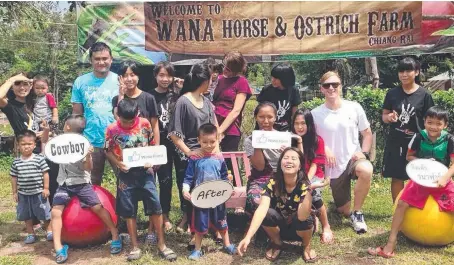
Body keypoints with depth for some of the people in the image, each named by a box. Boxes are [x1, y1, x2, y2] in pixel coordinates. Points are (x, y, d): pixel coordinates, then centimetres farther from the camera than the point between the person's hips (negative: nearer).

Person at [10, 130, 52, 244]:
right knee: (27, 215, 14)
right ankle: (31, 234, 29)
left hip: (38, 193, -3)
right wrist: (15, 192, 7)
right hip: (23, 194, 3)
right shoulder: (16, 162, 0)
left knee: (44, 213, 6)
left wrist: (46, 188, -8)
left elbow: (45, 174, -6)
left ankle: (49, 231, 23)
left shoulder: (39, 159, -9)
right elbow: (14, 177, 7)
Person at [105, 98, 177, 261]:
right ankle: (135, 246, 19)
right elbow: (108, 150, 4)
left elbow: (152, 144, 7)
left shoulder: (145, 124, -2)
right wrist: (118, 163, -12)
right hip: (126, 174, 0)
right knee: (129, 211, 6)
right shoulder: (112, 129, -5)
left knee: (155, 207, -2)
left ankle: (161, 244, 11)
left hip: (145, 172, 0)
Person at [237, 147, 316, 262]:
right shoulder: (273, 183, -21)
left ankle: (306, 246, 0)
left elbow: (302, 216, -38)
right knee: (268, 214, -30)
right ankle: (276, 242, 2)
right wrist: (248, 237, -48)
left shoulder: (304, 185, -25)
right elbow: (262, 208, -35)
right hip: (279, 226, 1)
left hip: (300, 229, -1)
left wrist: (309, 192, -52)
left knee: (305, 219, -34)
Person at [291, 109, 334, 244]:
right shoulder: (292, 140, 2)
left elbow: (315, 164, -9)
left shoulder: (318, 140, -3)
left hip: (315, 176, -2)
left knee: (312, 192, -34)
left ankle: (326, 227, -14)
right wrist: (299, 143, -17)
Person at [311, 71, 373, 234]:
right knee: (344, 212, 9)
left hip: (354, 159, 0)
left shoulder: (354, 108, -5)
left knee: (366, 170, -39)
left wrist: (364, 153, -11)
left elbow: (367, 133, 4)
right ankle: (340, 201, 48)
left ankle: (357, 213, -16)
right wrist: (324, 148, -15)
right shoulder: (316, 114, -7)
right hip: (334, 168, 1)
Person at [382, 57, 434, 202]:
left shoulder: (424, 94, -3)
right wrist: (389, 117, -16)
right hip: (395, 143, 2)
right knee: (396, 178, 9)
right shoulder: (392, 93, 2)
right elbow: (384, 115, 7)